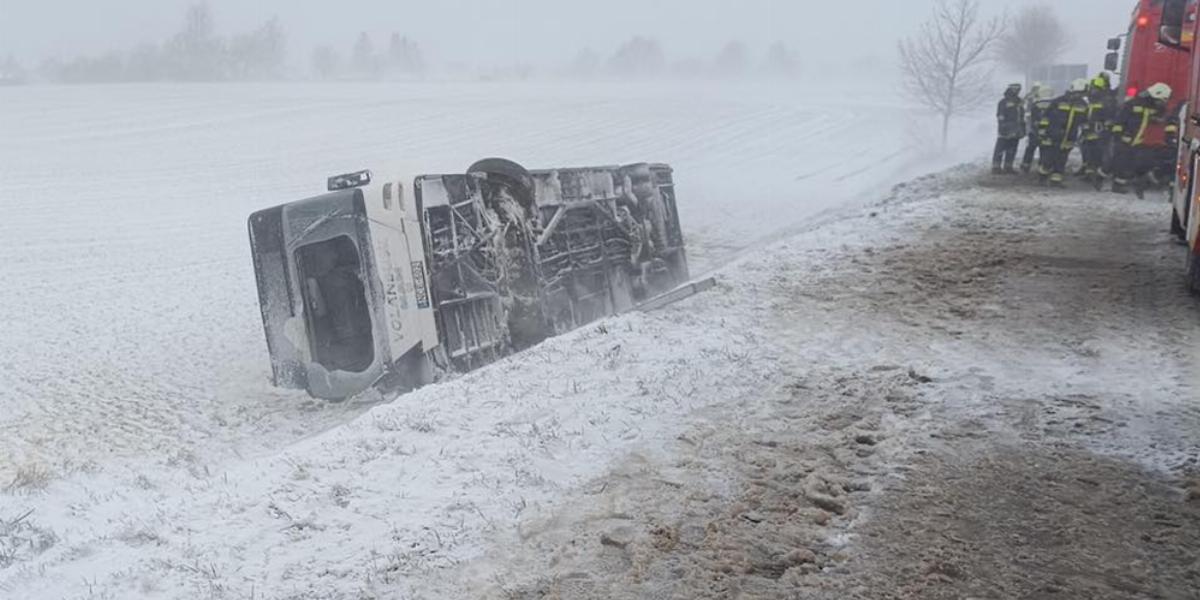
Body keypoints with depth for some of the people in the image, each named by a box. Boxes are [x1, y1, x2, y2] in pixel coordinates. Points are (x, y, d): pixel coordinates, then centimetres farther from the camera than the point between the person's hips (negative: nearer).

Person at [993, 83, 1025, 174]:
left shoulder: (1019, 102, 16)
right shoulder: (1004, 102, -7)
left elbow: (1022, 117, 22)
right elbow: (1000, 116, -12)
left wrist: (1022, 129, 18)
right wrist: (1002, 127, -19)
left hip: (1016, 132, 7)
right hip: (1006, 131, -7)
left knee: (1012, 150, 10)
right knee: (1000, 149, -5)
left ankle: (1008, 167, 16)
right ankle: (996, 167, -2)